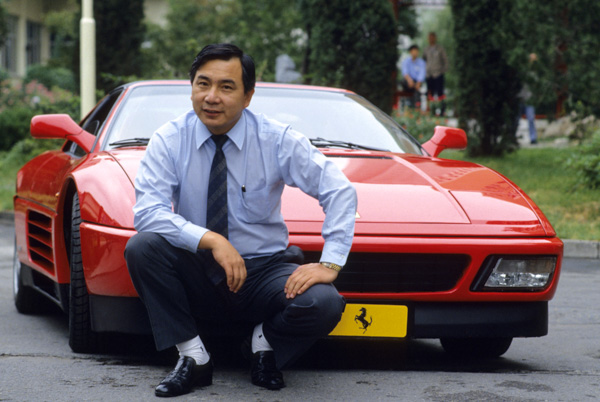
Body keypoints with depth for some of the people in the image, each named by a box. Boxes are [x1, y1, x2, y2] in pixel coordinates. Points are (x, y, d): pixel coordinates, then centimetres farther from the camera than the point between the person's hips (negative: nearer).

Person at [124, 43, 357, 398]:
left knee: (324, 303, -30)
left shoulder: (277, 140, -6)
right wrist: (210, 240, -33)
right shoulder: (169, 141, -7)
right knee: (142, 246, -29)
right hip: (197, 275, 1)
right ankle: (193, 358, -13)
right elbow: (147, 211, -20)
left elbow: (339, 191, -9)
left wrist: (330, 264, -22)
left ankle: (266, 343, 5)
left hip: (263, 269, -1)